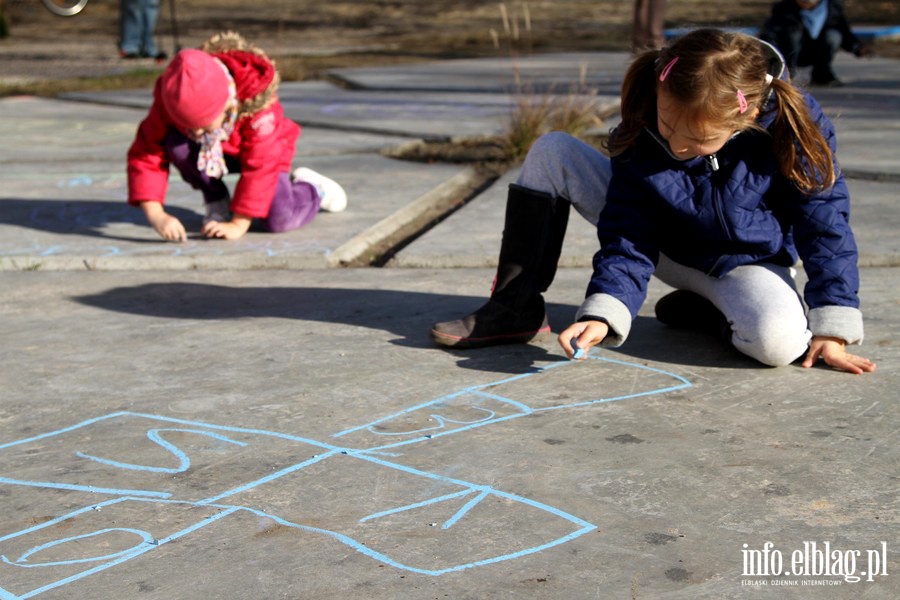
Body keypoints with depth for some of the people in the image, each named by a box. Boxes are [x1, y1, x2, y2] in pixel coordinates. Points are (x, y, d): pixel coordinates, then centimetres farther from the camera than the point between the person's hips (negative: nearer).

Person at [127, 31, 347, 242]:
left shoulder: (259, 107, -38)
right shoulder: (171, 102, -30)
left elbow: (259, 168, -33)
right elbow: (145, 154, -29)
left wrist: (238, 224, -34)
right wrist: (156, 216, -40)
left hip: (258, 151, -2)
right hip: (213, 154, 2)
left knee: (280, 220, -26)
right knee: (176, 143, -33)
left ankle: (309, 187, 11)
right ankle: (217, 201, -7)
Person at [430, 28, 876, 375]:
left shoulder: (794, 126, -29)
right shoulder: (641, 137, -24)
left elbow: (825, 222, -19)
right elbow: (627, 240, -22)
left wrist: (832, 330, -21)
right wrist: (602, 314, -39)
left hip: (746, 260, -2)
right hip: (660, 245, 2)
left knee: (780, 341, -38)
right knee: (551, 153, -14)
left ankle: (704, 309, -4)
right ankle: (516, 309, -9)